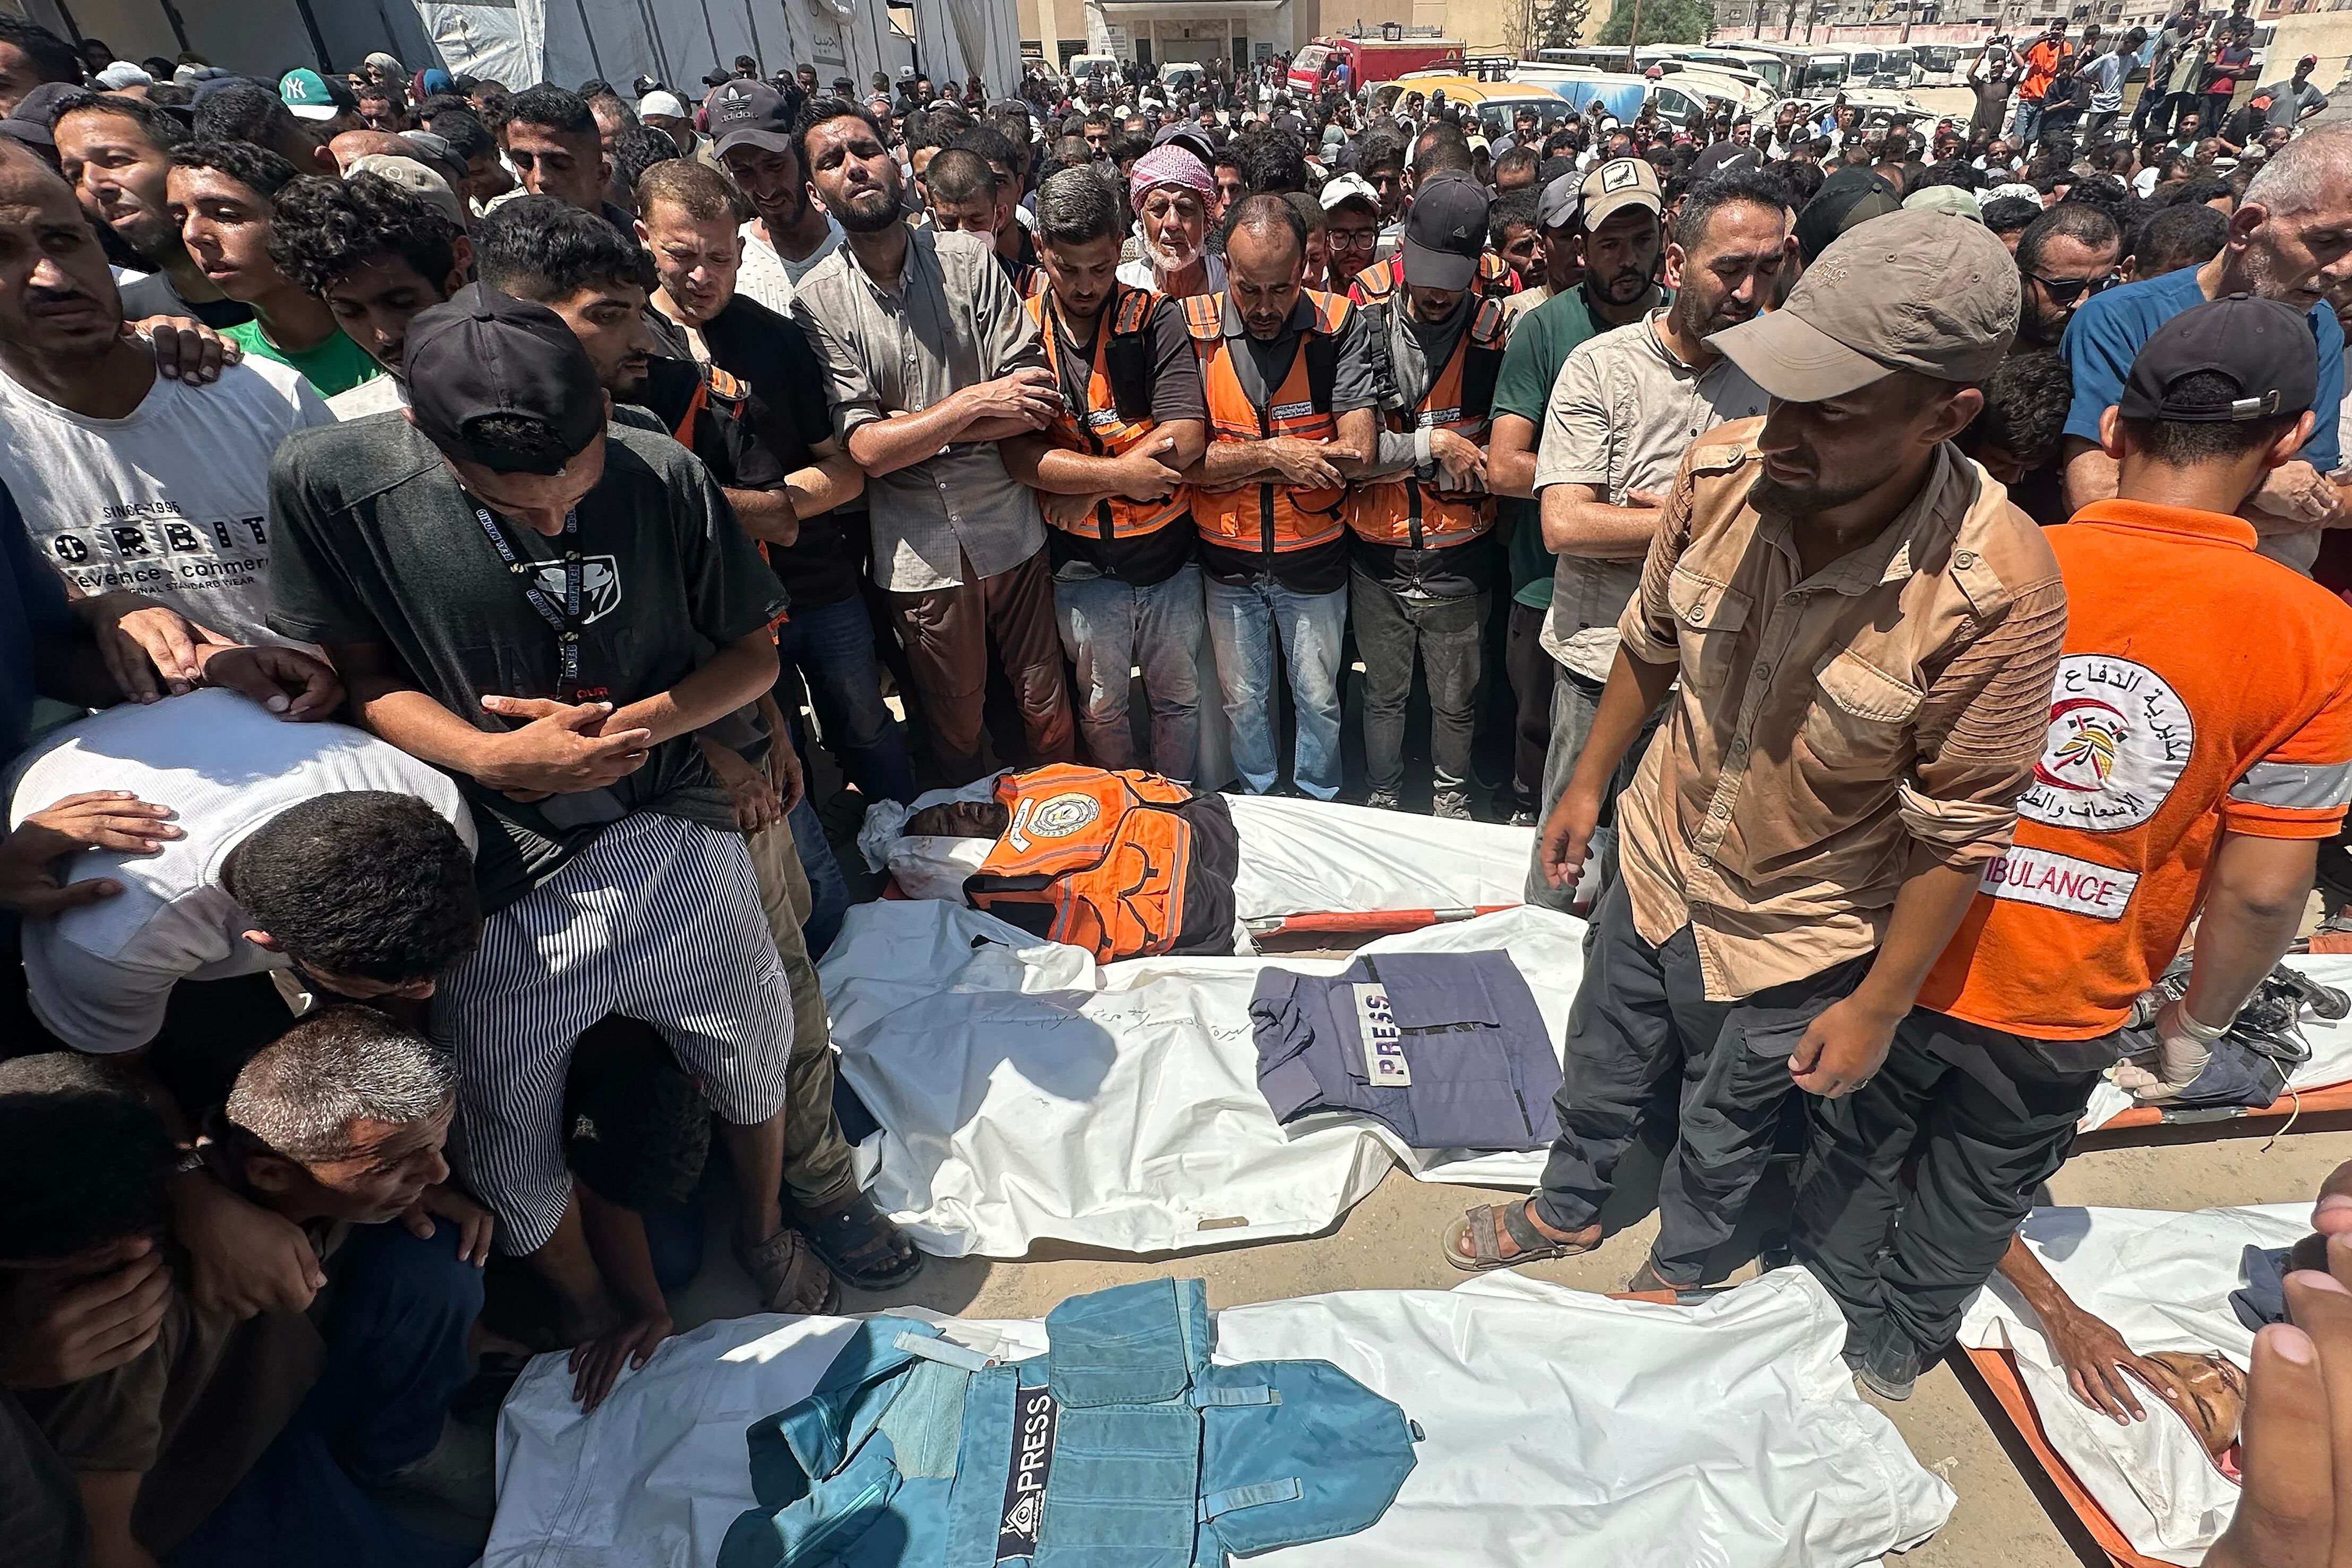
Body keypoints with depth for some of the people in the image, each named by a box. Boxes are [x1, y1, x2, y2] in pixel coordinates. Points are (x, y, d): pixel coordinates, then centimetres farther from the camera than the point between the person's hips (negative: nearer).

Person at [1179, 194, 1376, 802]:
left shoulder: (1338, 325, -12)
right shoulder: (1193, 330, -10)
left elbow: (1355, 452, -21)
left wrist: (1229, 463, -21)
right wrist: (1271, 454, -22)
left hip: (1314, 557, -1)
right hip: (1228, 560, 1)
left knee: (1319, 697, 15)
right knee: (1241, 699, 18)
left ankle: (1319, 803, 39)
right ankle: (1256, 799, 41)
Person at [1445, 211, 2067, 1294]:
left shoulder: (1997, 592, -31)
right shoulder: (1726, 468, -20)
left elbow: (1960, 828, -19)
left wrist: (1878, 1006, -11)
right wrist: (1588, 785, 7)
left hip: (1797, 939, -3)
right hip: (1655, 860, 3)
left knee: (1727, 1126, 23)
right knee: (1600, 1070, 26)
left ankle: (1676, 1266, 55)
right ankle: (1566, 1210, 57)